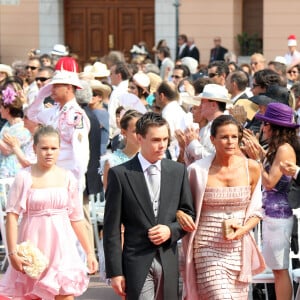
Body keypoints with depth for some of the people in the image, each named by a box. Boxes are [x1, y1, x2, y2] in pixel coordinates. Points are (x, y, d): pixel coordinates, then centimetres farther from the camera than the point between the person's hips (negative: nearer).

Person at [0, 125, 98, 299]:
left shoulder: (68, 178, 5)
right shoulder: (25, 177, -5)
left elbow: (76, 218, 10)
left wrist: (89, 252, 10)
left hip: (61, 245, 2)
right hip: (34, 244, -2)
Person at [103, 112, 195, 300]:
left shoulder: (178, 171, 8)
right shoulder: (120, 174, -3)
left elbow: (189, 214, 15)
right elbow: (112, 229, -3)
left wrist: (171, 231, -7)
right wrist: (115, 272, -7)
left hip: (169, 263, 4)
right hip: (137, 262, -4)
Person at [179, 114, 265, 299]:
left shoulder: (251, 168, 4)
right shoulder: (198, 170, -3)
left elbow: (256, 211, 12)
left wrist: (243, 229, -6)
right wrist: (180, 213, -12)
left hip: (239, 248, 3)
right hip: (208, 250, -3)